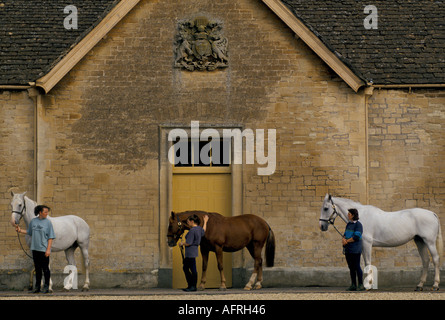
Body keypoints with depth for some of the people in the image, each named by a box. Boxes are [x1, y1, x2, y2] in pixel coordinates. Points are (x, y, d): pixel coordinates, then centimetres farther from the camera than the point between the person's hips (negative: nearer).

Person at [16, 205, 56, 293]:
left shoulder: (48, 222, -5)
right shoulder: (33, 221, 6)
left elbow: (50, 237, -6)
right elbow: (29, 232, 19)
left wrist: (48, 249, -13)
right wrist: (20, 230, 4)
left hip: (44, 249, -4)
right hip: (35, 249, 4)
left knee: (45, 268, -3)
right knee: (37, 268, 11)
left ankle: (46, 287, 5)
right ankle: (37, 287, 19)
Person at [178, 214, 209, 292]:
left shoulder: (192, 230, -19)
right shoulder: (199, 229, 10)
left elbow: (188, 243, -20)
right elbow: (203, 231, 36)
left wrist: (182, 243, -1)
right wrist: (205, 222, 50)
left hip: (190, 252, -10)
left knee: (193, 269, -3)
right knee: (185, 268, 17)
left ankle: (193, 286, 2)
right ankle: (190, 285, 20)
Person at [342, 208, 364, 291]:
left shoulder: (358, 225, -10)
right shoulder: (349, 224, 15)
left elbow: (356, 237, -17)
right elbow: (345, 234, 16)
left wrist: (347, 241, -11)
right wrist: (344, 239, -6)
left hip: (355, 250, -8)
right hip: (348, 250, 8)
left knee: (357, 267, -7)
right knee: (351, 268, 9)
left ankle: (361, 285, -2)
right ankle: (353, 285, 13)